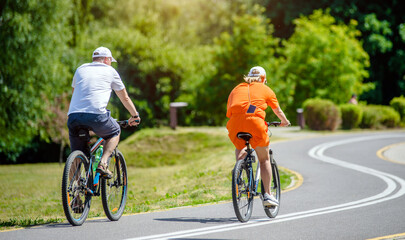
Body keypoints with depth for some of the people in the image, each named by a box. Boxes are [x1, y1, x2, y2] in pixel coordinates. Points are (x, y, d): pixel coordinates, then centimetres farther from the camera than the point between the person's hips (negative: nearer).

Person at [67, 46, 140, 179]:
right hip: (96, 115, -3)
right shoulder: (110, 71, 17)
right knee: (115, 132, 25)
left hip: (73, 115, 3)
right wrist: (135, 116, 38)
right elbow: (125, 98, 25)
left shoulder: (80, 69, 27)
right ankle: (103, 163, 5)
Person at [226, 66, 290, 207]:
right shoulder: (265, 89, 22)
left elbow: (229, 111, 31)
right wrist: (285, 122, 54)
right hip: (255, 121, -2)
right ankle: (267, 195, 8)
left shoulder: (236, 89, 27)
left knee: (240, 148, 31)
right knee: (264, 159, 12)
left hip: (235, 122, 2)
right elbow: (278, 111, 34)